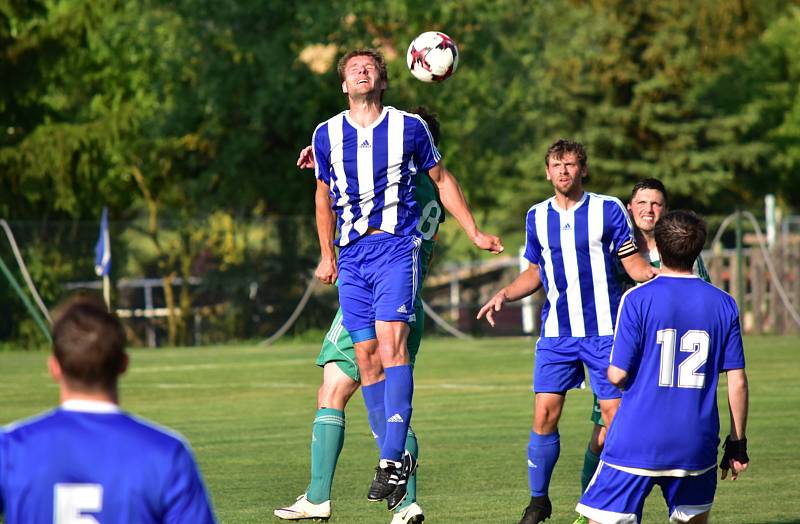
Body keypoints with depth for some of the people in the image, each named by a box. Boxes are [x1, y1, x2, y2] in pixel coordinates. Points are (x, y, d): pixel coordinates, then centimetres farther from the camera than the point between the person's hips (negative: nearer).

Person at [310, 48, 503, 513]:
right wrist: (327, 255, 20)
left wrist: (475, 233, 15)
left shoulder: (409, 126, 2)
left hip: (396, 247, -3)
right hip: (351, 254, 3)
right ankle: (396, 457, 9)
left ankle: (393, 458, -20)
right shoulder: (327, 135, 9)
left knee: (391, 344, -18)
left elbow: (442, 179, 15)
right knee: (367, 356, 0)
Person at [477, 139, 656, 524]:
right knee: (544, 415, -7)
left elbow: (634, 264, 1)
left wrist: (661, 276, -19)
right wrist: (504, 294, 4)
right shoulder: (537, 217, 8)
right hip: (556, 333, 2)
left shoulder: (608, 210, -2)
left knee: (615, 415, -4)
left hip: (604, 330, -2)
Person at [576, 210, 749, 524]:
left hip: (637, 440, -3)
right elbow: (737, 381, 4)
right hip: (697, 446, 3)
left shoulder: (638, 299, -7)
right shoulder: (723, 304, 3)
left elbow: (617, 375, -9)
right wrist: (737, 444, 12)